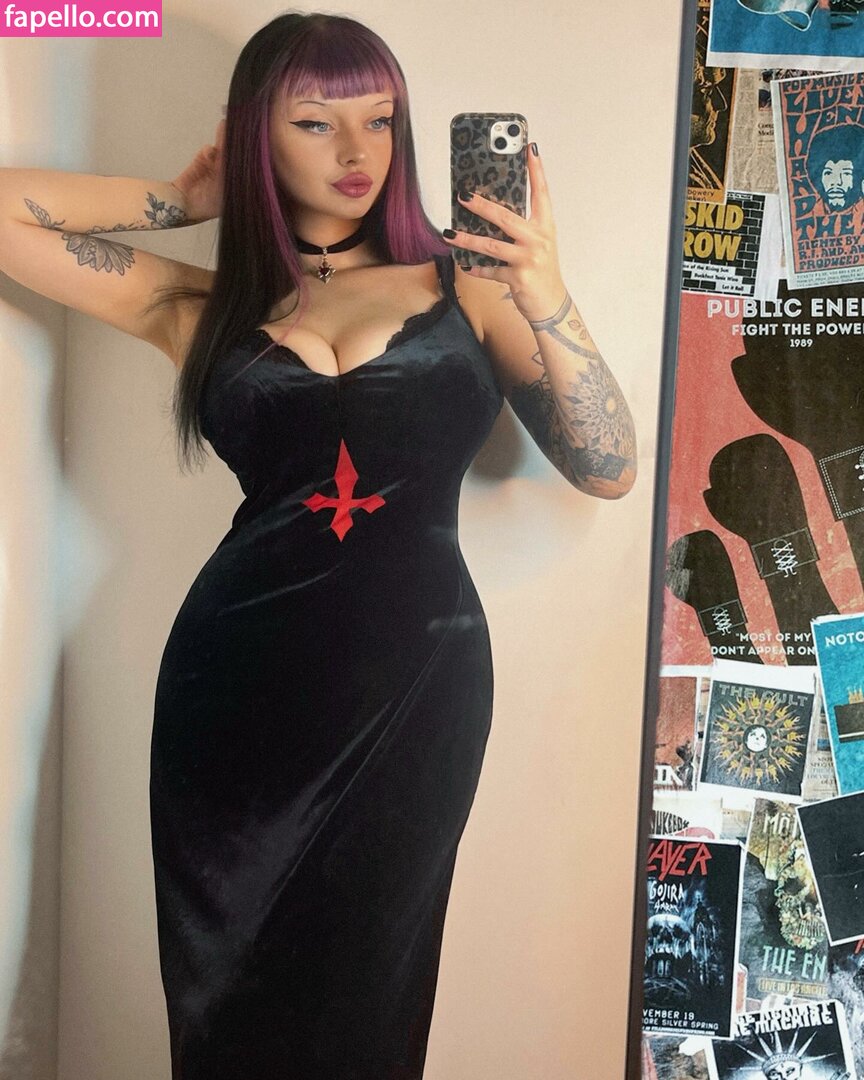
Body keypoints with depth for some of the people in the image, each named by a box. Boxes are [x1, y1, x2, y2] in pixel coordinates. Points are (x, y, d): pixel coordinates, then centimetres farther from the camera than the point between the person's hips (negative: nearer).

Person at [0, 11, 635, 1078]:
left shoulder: (465, 286, 5)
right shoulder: (202, 306, 7)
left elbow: (607, 470, 0)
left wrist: (547, 298, -12)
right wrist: (184, 198, 8)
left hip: (414, 680, 0)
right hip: (239, 683, 1)